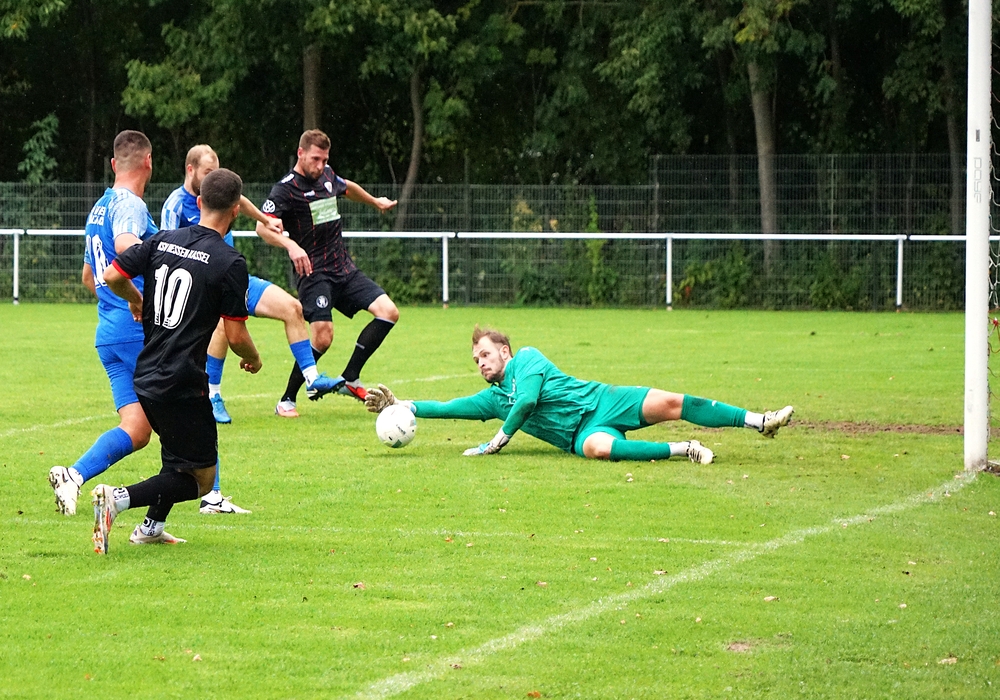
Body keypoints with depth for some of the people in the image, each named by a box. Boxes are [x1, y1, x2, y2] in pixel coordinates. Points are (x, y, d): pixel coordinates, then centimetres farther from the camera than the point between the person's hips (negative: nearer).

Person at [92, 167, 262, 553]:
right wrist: (254, 360, 12)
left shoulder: (163, 241, 4)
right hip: (183, 385, -7)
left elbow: (112, 276, 5)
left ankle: (150, 526, 28)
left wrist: (136, 300, 26)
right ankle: (119, 498, -20)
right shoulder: (230, 263, -12)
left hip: (145, 376, 7)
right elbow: (236, 335, -10)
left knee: (180, 453, 31)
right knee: (200, 478, 0)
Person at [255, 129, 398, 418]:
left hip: (344, 269, 8)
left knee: (388, 312, -6)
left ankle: (349, 379, 1)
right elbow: (262, 227, -23)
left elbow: (349, 188, 36)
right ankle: (287, 400, -5)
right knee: (322, 337, -21)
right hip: (314, 273, -8)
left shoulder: (327, 176, 12)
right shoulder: (285, 189, -11)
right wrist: (291, 245, -38)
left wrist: (375, 202, 51)